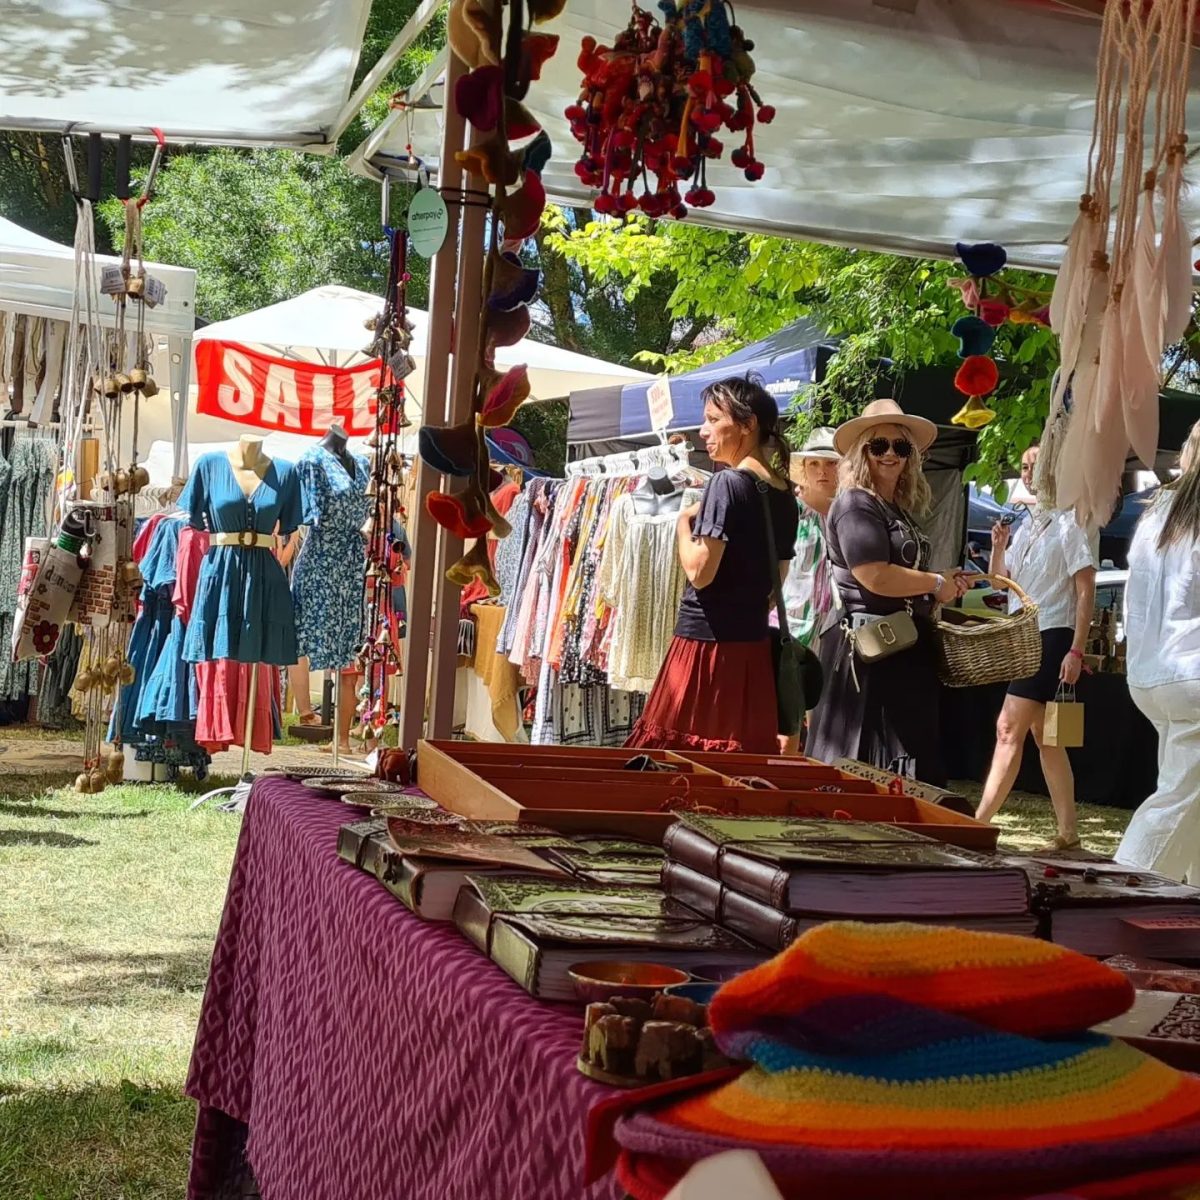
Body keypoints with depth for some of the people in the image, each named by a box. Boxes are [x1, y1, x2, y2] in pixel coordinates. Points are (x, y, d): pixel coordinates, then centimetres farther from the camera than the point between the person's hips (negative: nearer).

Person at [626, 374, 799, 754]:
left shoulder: (728, 483, -12)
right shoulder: (784, 496, 11)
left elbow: (700, 572, -15)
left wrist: (683, 522, 0)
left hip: (708, 640, -8)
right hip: (754, 644, 8)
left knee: (679, 752, -3)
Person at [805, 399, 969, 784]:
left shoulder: (901, 510, 18)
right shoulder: (855, 504, -11)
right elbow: (876, 577, -22)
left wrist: (946, 586, 12)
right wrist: (937, 584, -8)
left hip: (906, 647, 10)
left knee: (910, 760, 10)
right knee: (868, 769, -6)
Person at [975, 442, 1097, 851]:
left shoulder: (1071, 523, -7)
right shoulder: (1026, 526, 16)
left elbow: (1086, 591, -11)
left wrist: (1076, 651, -18)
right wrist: (998, 547, 2)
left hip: (1052, 637, -9)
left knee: (1009, 728, -14)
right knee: (1043, 737, 9)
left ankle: (979, 823, -15)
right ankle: (1068, 832, 14)